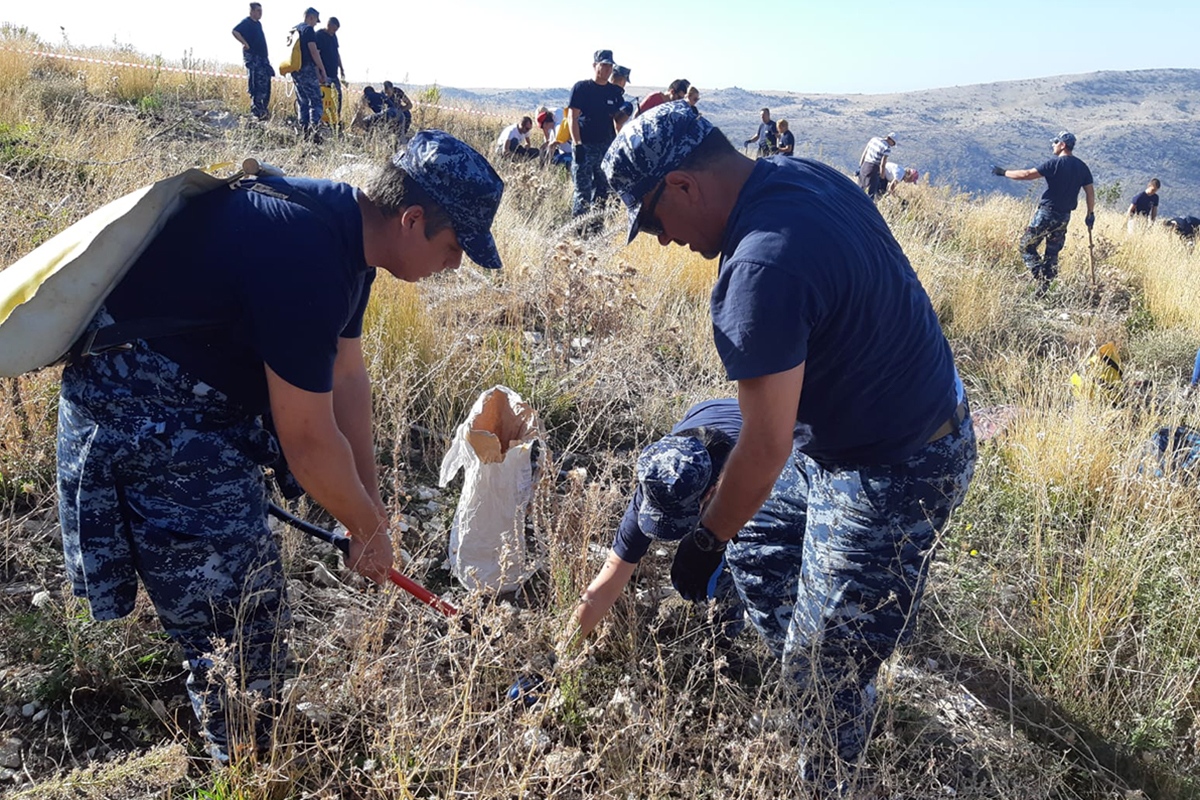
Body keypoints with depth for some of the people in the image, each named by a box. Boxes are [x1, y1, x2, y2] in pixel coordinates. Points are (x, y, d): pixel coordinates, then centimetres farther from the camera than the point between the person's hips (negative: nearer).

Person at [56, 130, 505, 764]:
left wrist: (368, 499, 11)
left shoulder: (347, 229, -1)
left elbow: (345, 374, 7)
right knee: (228, 620, -1)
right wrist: (368, 530, -7)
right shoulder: (305, 260, -31)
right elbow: (308, 439, -24)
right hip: (143, 415, -10)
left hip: (205, 397, 10)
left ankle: (256, 745, 37)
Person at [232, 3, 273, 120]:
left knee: (265, 85, 7)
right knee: (256, 86, -10)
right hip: (252, 58, -9)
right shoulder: (246, 22, -7)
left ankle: (264, 109, 13)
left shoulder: (258, 23, 19)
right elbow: (235, 32, -22)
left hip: (262, 58, 9)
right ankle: (257, 111, -9)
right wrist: (246, 44, -19)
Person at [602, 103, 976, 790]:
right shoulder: (804, 175, -1)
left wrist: (707, 540, -10)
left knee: (827, 676, 6)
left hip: (891, 478, -10)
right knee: (758, 558, 25)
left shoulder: (761, 270, -31)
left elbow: (766, 448, -26)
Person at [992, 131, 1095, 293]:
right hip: (1065, 216, 7)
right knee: (1052, 253, 14)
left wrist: (1004, 173, -5)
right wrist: (1091, 214, 20)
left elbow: (1027, 174, -15)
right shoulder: (1082, 167, 8)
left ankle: (1041, 278, -13)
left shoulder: (1055, 163, -13)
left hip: (1047, 212, -7)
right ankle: (1045, 287, 14)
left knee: (1027, 246, 2)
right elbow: (1090, 192, 10)